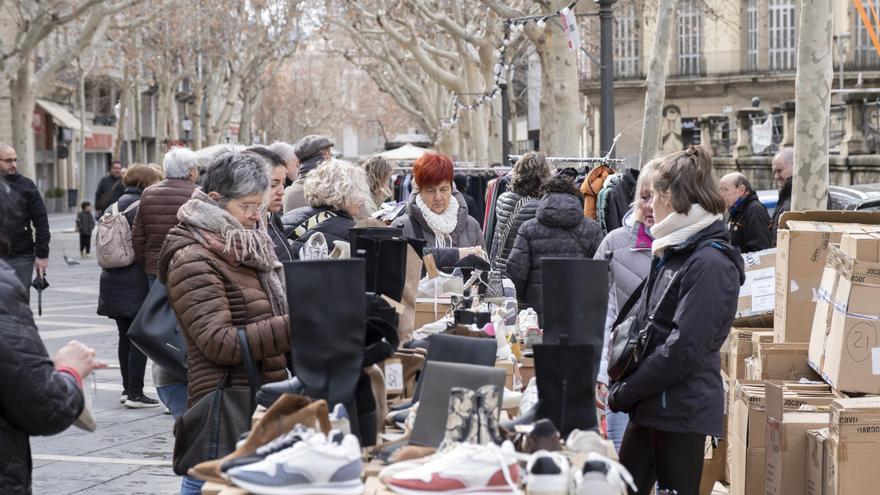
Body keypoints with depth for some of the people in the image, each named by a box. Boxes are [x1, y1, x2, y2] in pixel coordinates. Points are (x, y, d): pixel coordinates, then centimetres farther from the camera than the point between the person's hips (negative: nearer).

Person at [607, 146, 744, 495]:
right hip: (651, 407, 9)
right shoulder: (672, 252, 14)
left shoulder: (710, 263, -16)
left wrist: (623, 392, -14)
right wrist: (620, 384, 6)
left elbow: (683, 351, -21)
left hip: (682, 412, -9)